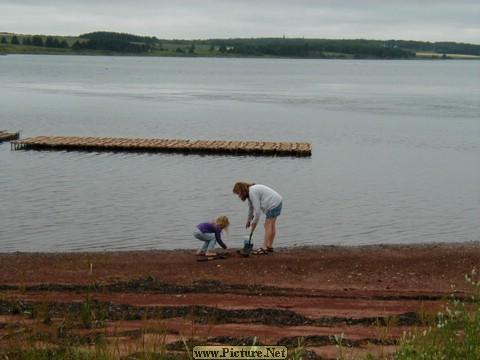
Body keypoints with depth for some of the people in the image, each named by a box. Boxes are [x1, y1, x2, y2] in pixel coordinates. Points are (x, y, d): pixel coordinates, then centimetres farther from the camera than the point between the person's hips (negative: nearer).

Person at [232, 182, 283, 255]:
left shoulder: (252, 193, -20)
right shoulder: (250, 191, 11)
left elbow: (257, 209, -20)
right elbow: (251, 207, 24)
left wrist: (255, 222, -9)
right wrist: (249, 220, 31)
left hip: (273, 204, -10)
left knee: (268, 225, -8)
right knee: (271, 225, 14)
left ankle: (264, 248, -7)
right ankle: (270, 246, 20)